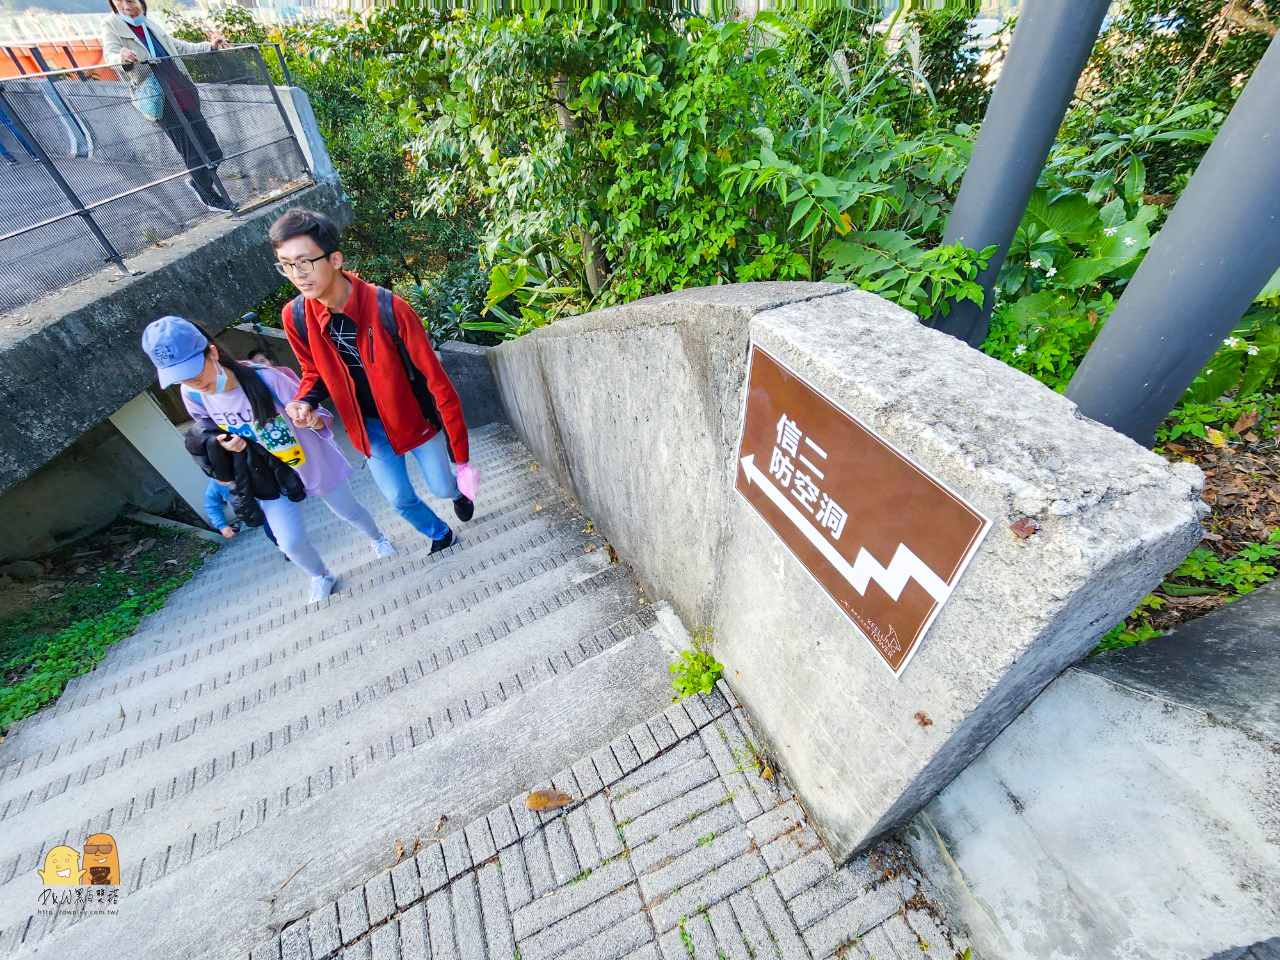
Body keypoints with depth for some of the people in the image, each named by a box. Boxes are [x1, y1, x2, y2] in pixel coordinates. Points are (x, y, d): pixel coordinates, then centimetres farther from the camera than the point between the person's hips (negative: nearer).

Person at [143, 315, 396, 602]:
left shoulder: (265, 378, -27)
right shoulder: (193, 397, -12)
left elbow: (314, 415, -19)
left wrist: (315, 419, -44)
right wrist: (226, 444, -15)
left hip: (314, 463, -2)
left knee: (348, 510, 19)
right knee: (292, 543, -5)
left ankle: (376, 538, 54)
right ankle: (320, 576, 29)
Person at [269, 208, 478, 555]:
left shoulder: (388, 308, -27)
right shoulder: (295, 317, -12)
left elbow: (436, 380, -23)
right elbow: (315, 372, 9)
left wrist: (461, 456, -22)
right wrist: (305, 401, -17)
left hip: (415, 417, -3)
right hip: (369, 427, 4)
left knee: (443, 488, 11)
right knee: (399, 499, 13)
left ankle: (459, 492, 51)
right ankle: (439, 534, 44)